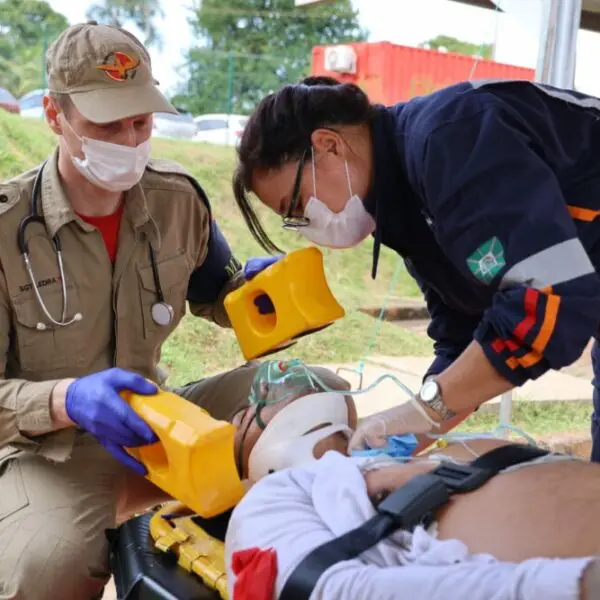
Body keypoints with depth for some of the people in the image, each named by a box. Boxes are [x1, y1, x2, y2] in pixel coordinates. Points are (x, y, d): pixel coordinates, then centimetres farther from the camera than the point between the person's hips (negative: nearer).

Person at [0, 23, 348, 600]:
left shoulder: (178, 199, -4)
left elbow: (215, 298, 14)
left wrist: (252, 284, -11)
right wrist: (67, 400, -37)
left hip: (156, 419, 4)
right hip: (51, 447, -4)